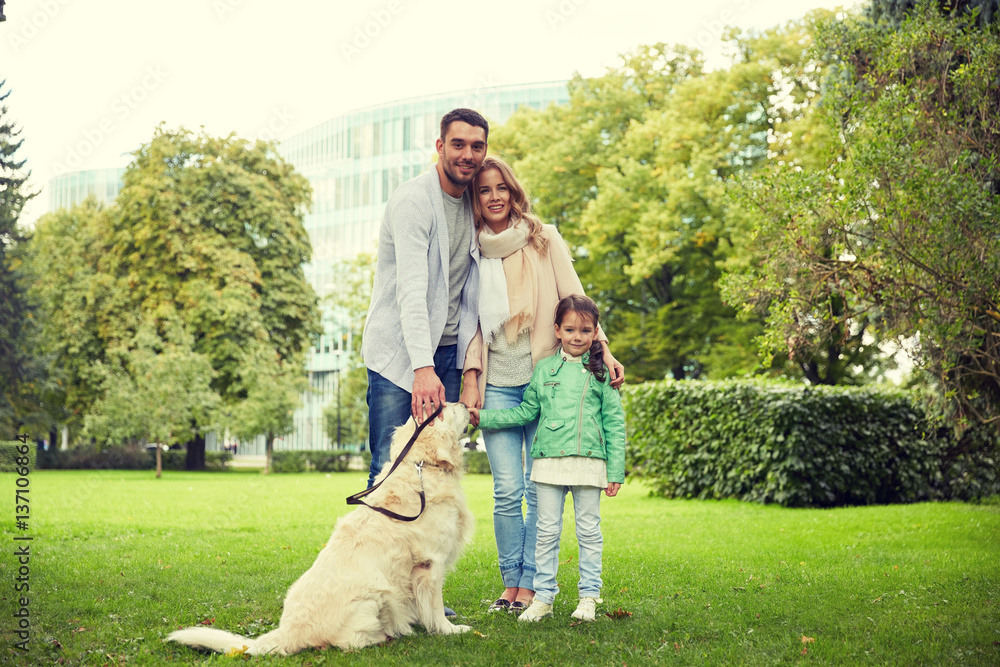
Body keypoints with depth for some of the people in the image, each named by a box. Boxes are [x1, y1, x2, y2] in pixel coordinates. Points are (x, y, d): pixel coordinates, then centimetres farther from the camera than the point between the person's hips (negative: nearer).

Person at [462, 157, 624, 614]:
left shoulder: (544, 239, 5)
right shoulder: (471, 250, 10)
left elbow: (575, 299, 3)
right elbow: (470, 320, 11)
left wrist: (601, 349, -9)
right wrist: (471, 378, 2)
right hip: (497, 383, 1)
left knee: (540, 489, -2)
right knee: (507, 491, -5)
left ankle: (531, 585, 6)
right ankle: (510, 582, 8)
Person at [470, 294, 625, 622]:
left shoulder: (601, 373, 5)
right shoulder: (544, 369, 10)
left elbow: (614, 424, 5)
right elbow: (525, 412, 15)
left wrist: (616, 471, 0)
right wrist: (483, 417, 7)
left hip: (589, 463, -1)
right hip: (549, 460, 1)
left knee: (589, 530, 5)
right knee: (547, 530, 4)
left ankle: (589, 596, 15)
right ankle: (543, 596, 12)